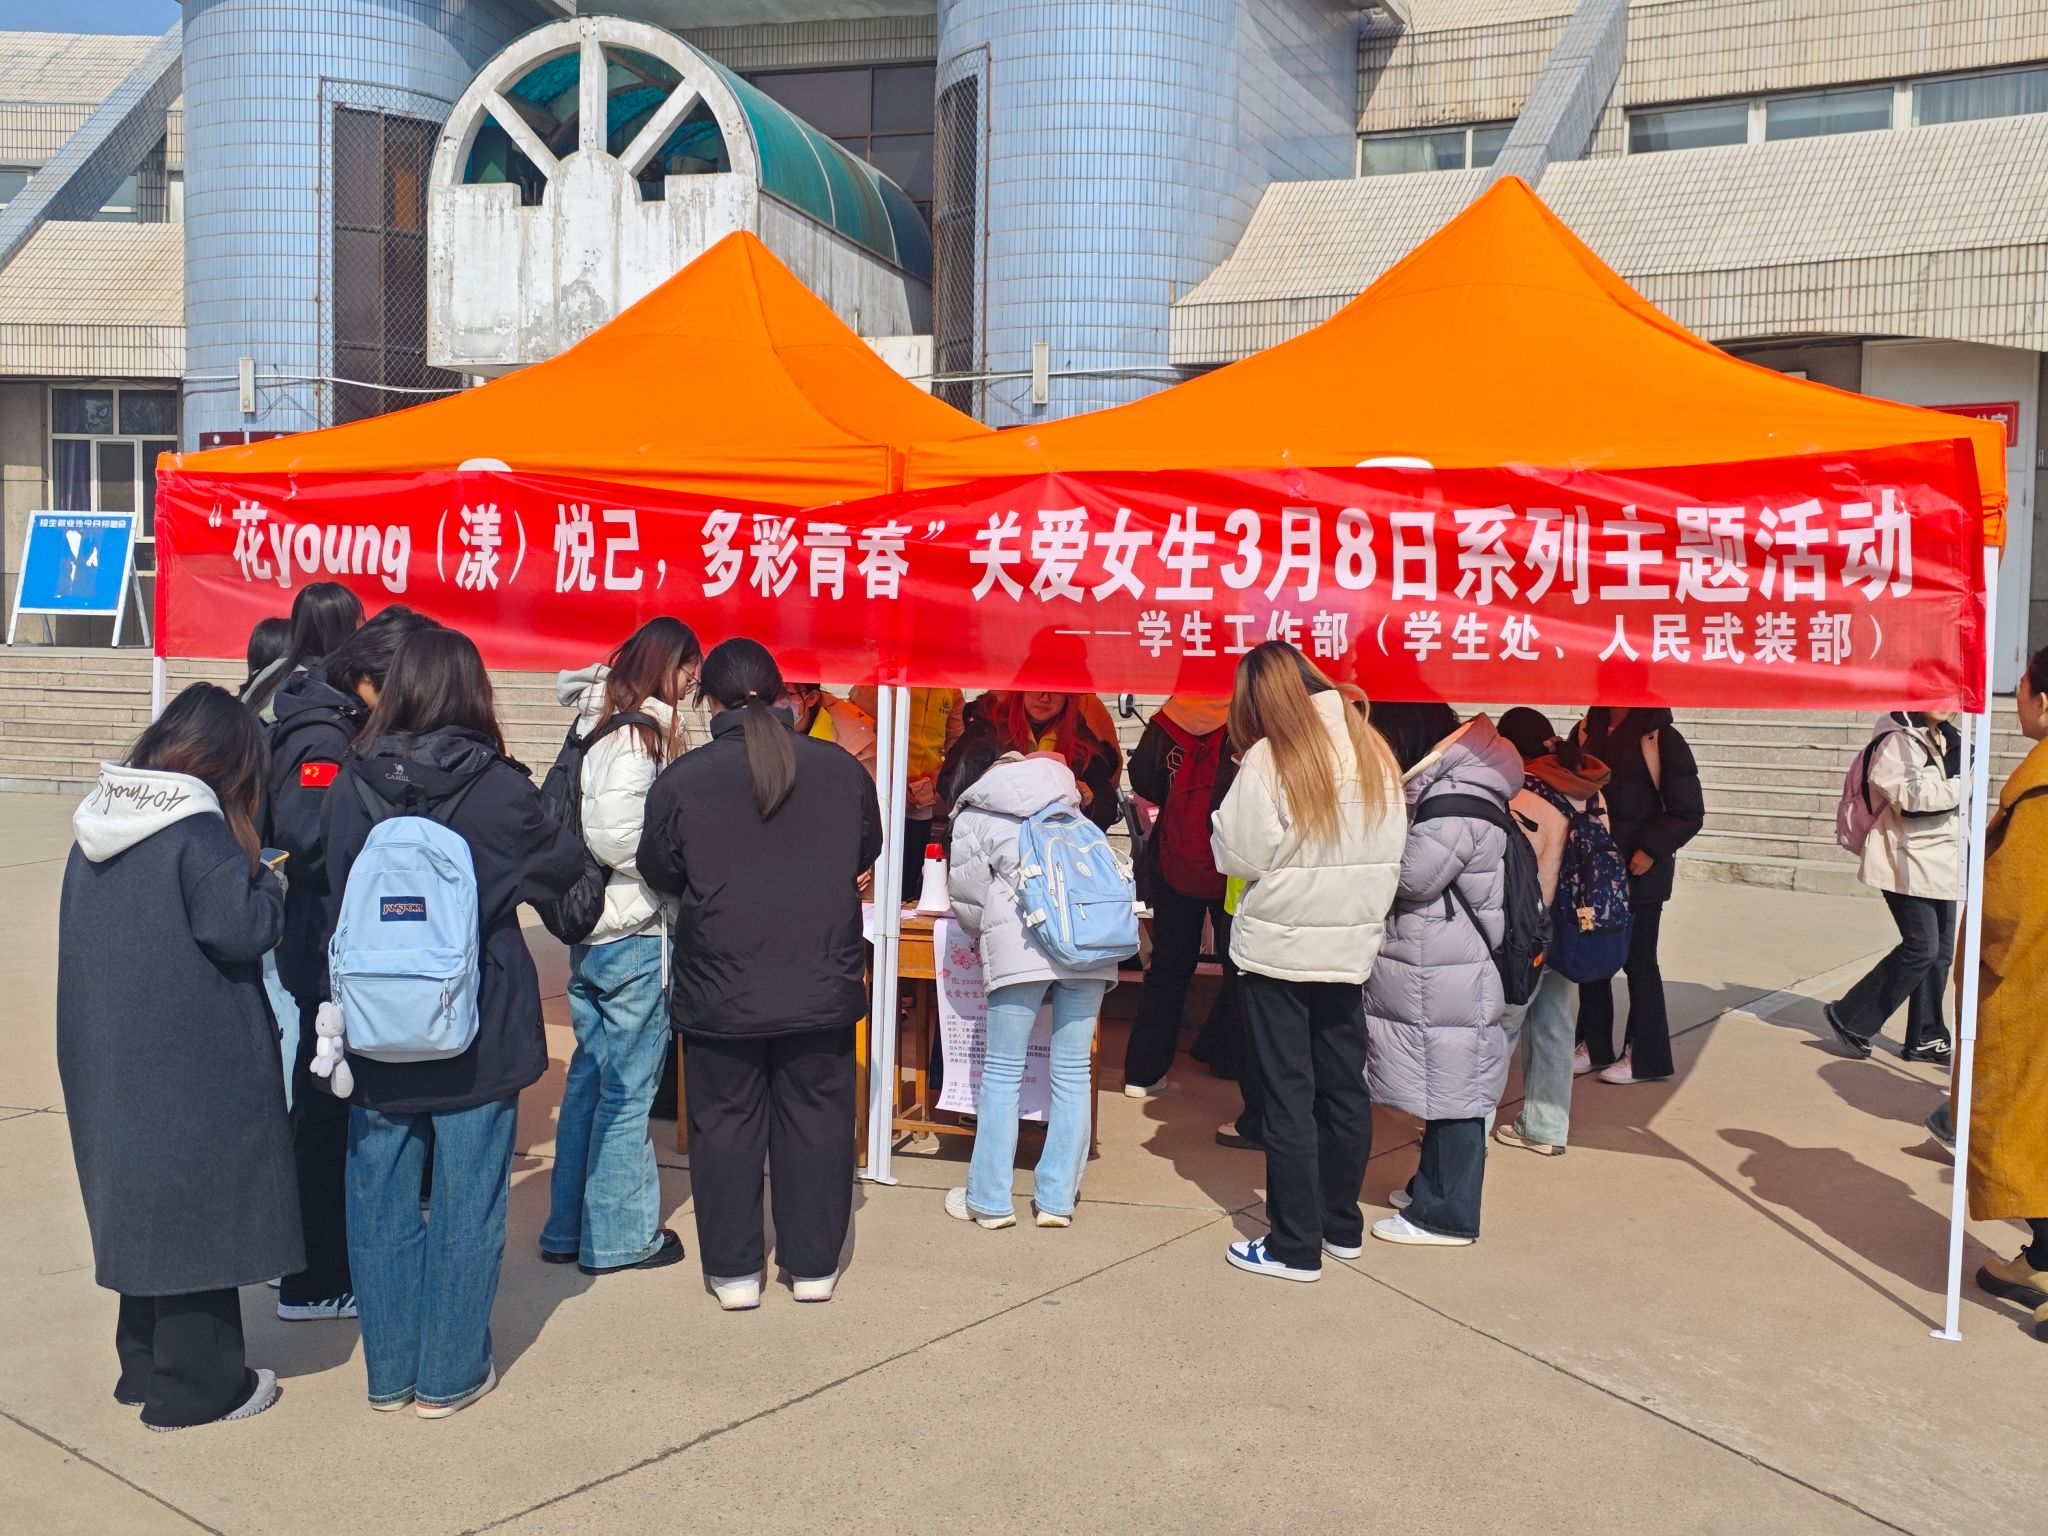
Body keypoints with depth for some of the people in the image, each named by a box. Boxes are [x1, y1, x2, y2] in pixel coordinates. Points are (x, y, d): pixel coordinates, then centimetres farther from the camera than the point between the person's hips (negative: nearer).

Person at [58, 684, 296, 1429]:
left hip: (109, 1057, 8)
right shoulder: (199, 831, -18)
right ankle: (195, 1386, 13)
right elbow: (244, 928, -22)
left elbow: (89, 931, 15)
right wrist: (266, 881, -2)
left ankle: (143, 1365, 30)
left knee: (139, 1200, 19)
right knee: (195, 1208, 3)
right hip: (194, 1067, -8)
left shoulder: (98, 823, 7)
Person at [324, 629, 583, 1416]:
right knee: (466, 1204, 9)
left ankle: (390, 1372, 26)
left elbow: (339, 891, 5)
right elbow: (564, 864, 2)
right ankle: (449, 1375, 19)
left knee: (381, 1201, 14)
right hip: (476, 1032, -3)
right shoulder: (495, 787, -13)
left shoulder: (351, 785, -5)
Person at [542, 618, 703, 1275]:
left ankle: (568, 1227, 26)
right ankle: (619, 1235, 12)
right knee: (628, 1087, 2)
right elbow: (613, 833, -26)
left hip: (590, 930, 9)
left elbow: (587, 822, 10)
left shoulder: (596, 724, 11)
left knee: (589, 1076, 16)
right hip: (636, 932, -9)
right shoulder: (642, 732, -16)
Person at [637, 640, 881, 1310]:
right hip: (823, 984, 2)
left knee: (726, 1123, 12)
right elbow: (866, 854, 10)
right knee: (817, 1119, 13)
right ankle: (814, 1264, 23)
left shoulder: (682, 778, -11)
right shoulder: (842, 769, -5)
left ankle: (735, 1270, 20)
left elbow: (658, 871, 1)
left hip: (719, 990, -1)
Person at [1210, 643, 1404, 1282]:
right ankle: (1342, 1226, 28)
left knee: (1288, 1096, 2)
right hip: (1351, 946, 5)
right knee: (1344, 1089, 15)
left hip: (1279, 947, -5)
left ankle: (1295, 1247, 8)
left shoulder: (1267, 761, -14)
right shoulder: (1374, 752, 3)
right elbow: (1392, 852, 7)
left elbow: (1239, 857, -14)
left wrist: (1225, 815, 2)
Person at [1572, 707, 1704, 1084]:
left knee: (1637, 961, 3)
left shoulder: (1661, 739, -10)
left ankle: (1645, 1057, 14)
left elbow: (1689, 813, -9)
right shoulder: (1587, 730, 5)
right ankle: (1594, 1046, 25)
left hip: (1638, 872, -5)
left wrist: (1650, 850, -18)